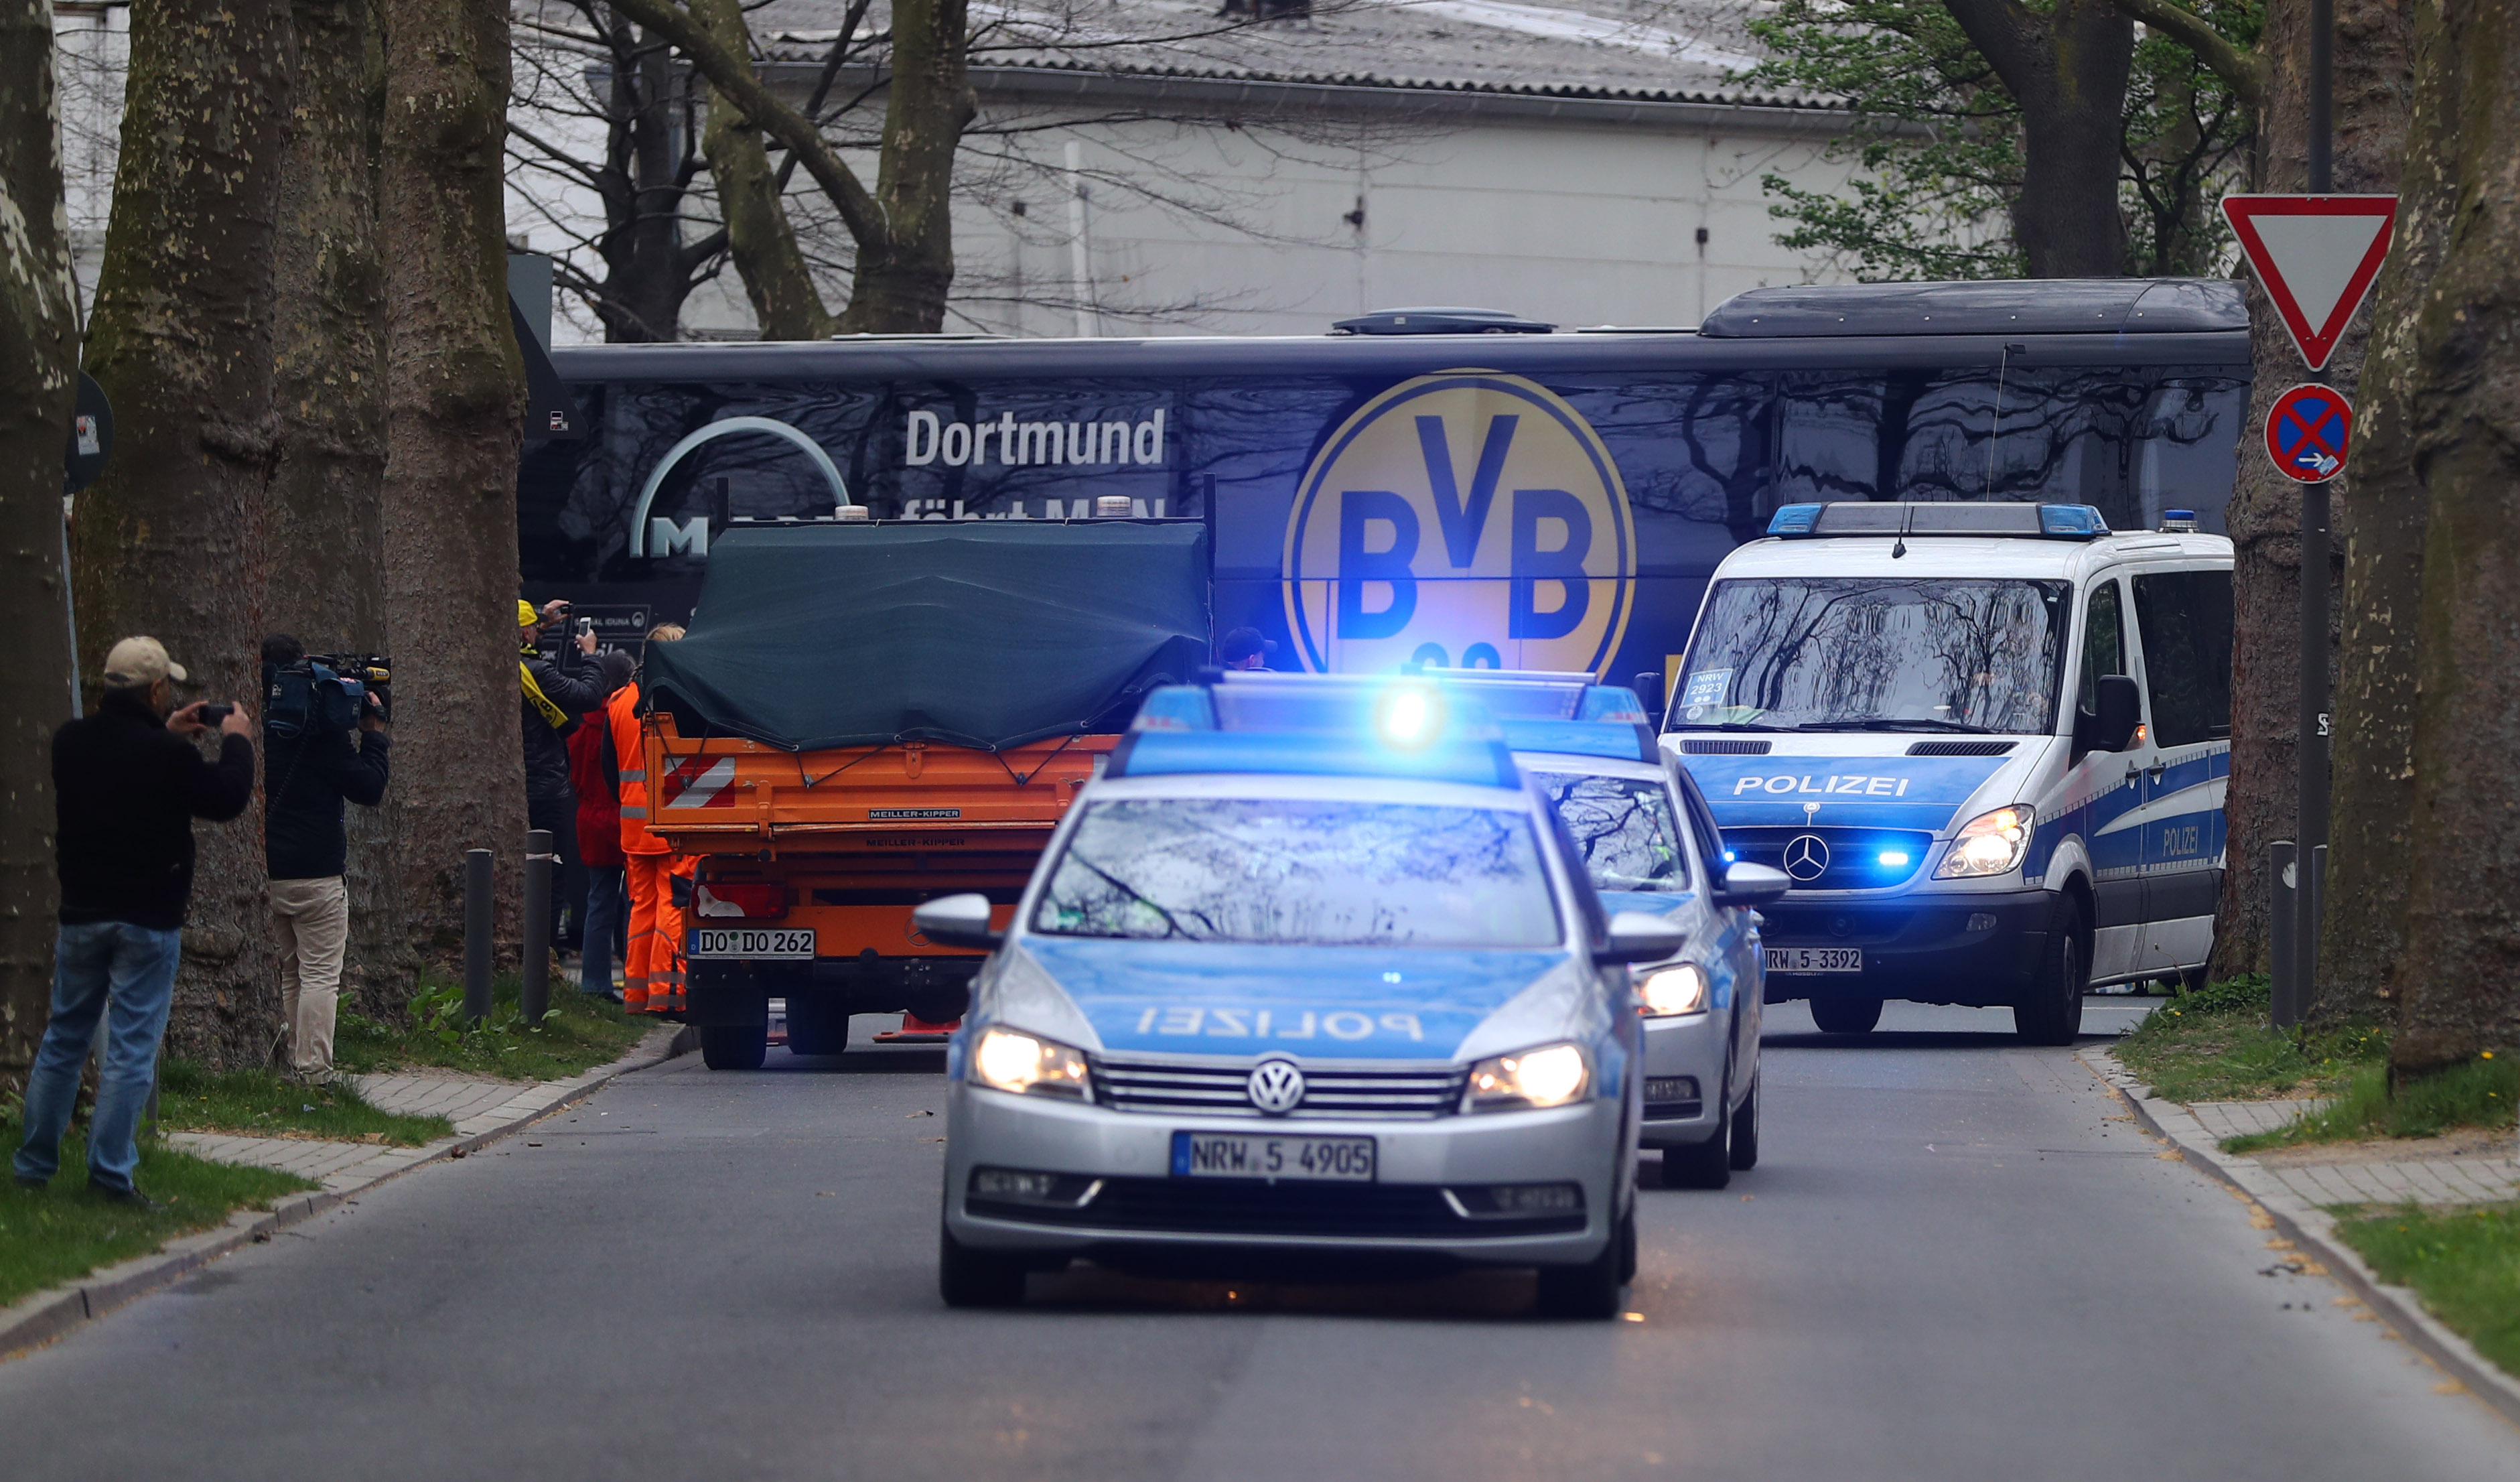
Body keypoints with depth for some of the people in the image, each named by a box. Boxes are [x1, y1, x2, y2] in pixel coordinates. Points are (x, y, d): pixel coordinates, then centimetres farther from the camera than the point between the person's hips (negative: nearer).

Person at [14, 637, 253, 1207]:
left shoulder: (71, 741, 0)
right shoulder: (166, 755, -18)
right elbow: (227, 799, -5)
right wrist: (237, 743, 11)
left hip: (82, 914, 5)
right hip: (148, 921, -5)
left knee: (64, 1037, 15)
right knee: (132, 1047, -2)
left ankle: (35, 1162, 18)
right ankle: (110, 1170, -5)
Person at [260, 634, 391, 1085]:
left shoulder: (260, 729, 2)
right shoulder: (322, 735, -14)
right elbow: (369, 789, -11)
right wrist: (374, 730, -3)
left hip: (267, 873, 6)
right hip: (315, 873, -6)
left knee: (291, 974, 17)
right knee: (321, 973, -1)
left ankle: (296, 1061, 21)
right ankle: (314, 1068, -5)